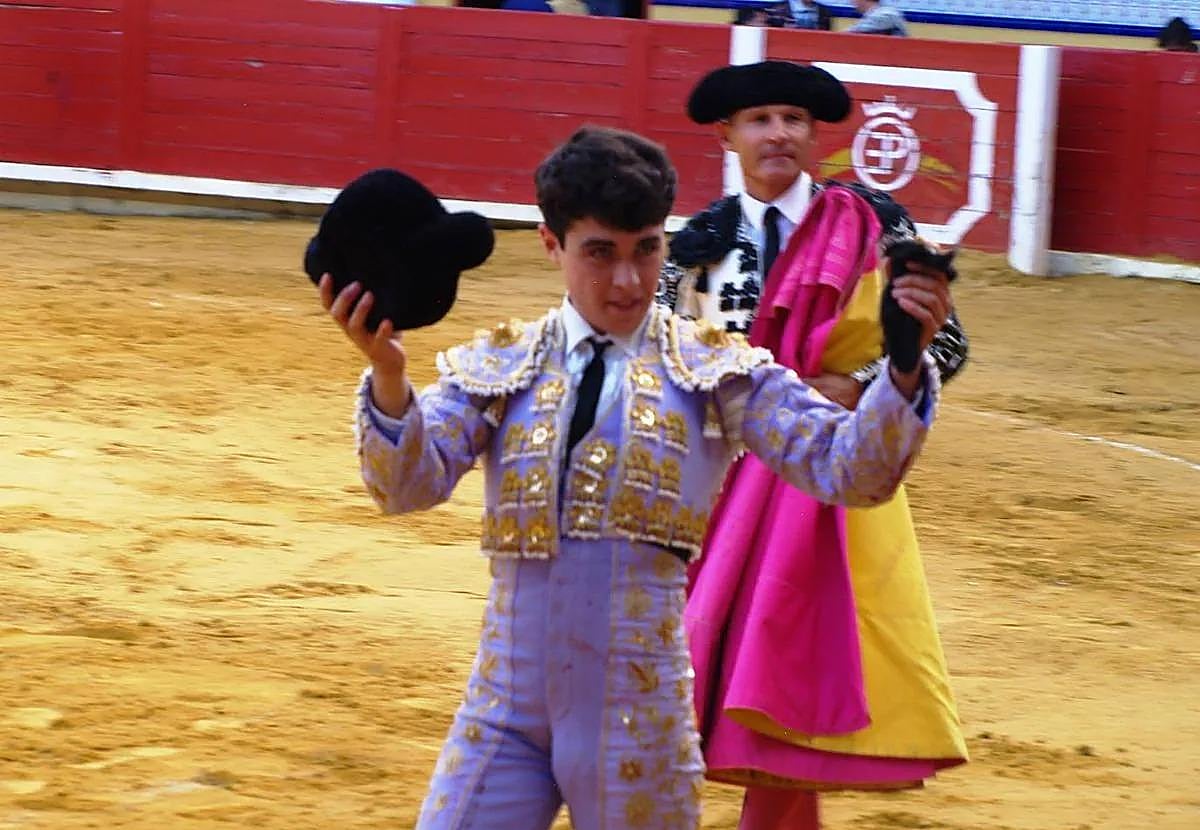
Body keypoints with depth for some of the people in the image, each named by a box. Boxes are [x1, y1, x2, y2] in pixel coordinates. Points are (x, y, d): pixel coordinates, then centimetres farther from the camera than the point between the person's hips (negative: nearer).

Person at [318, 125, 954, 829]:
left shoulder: (717, 373, 0)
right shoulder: (499, 367, 4)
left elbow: (848, 471, -8)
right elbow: (409, 483, -8)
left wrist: (904, 367, -26)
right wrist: (389, 374, -28)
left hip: (637, 714, -2)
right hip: (507, 710, 2)